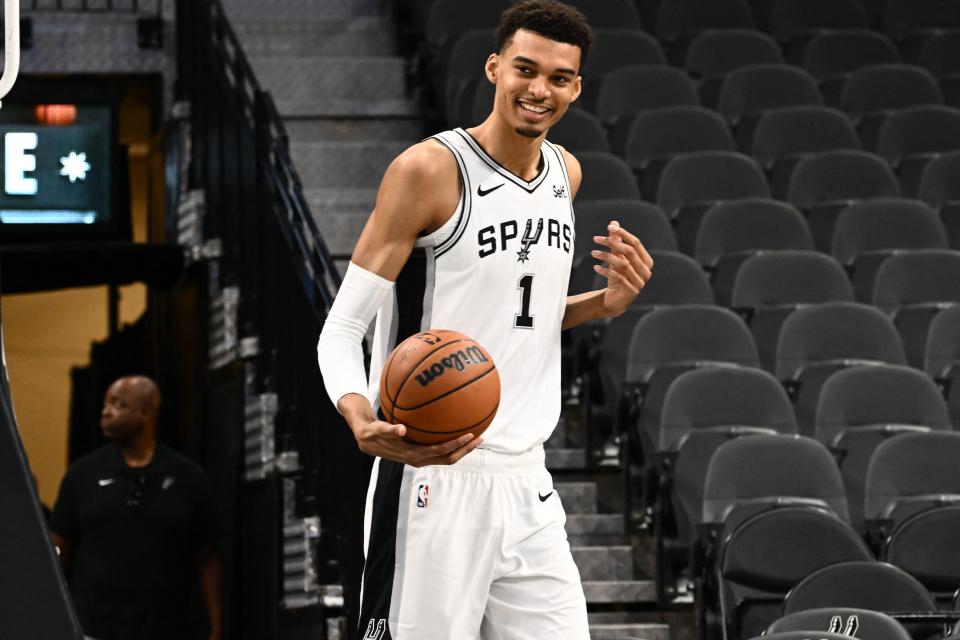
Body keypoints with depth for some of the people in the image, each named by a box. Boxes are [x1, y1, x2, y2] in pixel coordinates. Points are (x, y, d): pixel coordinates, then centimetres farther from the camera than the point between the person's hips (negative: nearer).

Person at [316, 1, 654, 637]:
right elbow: (341, 330, -11)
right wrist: (365, 426, -31)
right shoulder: (429, 169, -10)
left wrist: (605, 303, 5)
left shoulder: (564, 173, 12)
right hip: (434, 479, -7)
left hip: (526, 485, 7)